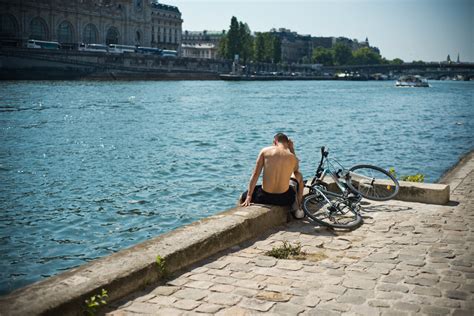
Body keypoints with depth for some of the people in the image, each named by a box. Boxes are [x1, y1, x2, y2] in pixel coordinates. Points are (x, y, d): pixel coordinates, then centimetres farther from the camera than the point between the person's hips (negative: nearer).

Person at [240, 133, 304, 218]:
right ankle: (297, 207, 31)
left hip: (265, 197, -1)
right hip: (284, 199, 1)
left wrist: (249, 197, 0)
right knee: (298, 176, 32)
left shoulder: (265, 151, -2)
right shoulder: (292, 157, 1)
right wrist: (292, 149, 22)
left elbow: (255, 175, -3)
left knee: (243, 198, 29)